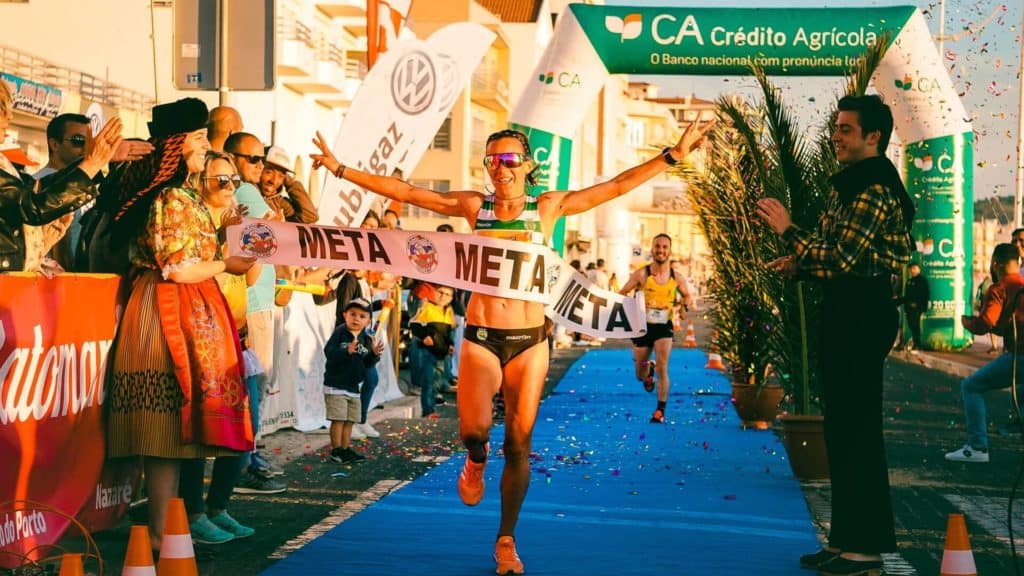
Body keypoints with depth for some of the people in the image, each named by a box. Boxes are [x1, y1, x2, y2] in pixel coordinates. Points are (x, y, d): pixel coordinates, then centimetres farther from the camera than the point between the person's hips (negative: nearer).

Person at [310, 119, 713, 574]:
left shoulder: (548, 207, 3)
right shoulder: (474, 206, 4)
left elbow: (617, 186, 1)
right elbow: (404, 191, 4)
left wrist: (673, 155, -4)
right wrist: (341, 169, 2)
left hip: (529, 340, 1)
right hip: (480, 337, 0)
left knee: (519, 444, 4)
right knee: (474, 427, -22)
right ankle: (476, 461, 16)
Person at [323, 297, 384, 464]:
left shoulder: (366, 339, 6)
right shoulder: (340, 333, -10)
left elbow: (367, 365, 10)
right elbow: (328, 352, -20)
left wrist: (374, 354, -9)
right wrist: (347, 351, -32)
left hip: (354, 386, 6)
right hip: (335, 385, -6)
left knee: (350, 420, 11)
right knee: (338, 419, -6)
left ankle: (346, 449, 20)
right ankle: (336, 450, 3)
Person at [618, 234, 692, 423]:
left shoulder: (676, 277, -1)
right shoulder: (641, 274, -8)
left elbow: (686, 296, 17)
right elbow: (621, 294, -3)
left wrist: (684, 305, -6)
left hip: (664, 327, 0)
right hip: (642, 326, 0)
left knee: (662, 367, -19)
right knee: (640, 375, 12)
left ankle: (660, 411, -10)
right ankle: (648, 368, 51)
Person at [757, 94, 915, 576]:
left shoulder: (876, 189, -16)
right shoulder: (850, 185, 17)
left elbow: (843, 258, -23)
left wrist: (788, 231, -15)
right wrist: (799, 265, 6)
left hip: (865, 314, -11)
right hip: (846, 311, 11)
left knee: (857, 427, -7)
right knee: (842, 426, 14)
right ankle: (847, 537, 21)